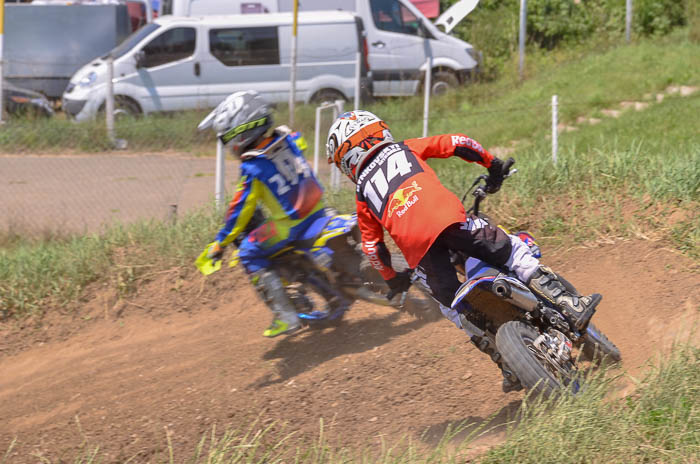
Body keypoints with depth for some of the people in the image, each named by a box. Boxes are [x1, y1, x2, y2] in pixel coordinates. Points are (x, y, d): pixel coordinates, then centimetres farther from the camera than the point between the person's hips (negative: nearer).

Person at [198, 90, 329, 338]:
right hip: (318, 207, 8)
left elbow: (241, 210, -12)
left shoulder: (253, 168, -19)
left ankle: (285, 316, -1)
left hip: (292, 223, -8)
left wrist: (220, 243, -1)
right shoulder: (286, 138, -1)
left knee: (249, 254, 4)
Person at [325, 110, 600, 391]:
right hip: (449, 220, -1)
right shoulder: (406, 149, 26)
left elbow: (372, 246, 25)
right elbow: (457, 143, 18)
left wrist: (392, 278, 38)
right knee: (514, 252, 7)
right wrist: (493, 164, 30)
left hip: (415, 246, 1)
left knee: (452, 306, 17)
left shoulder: (362, 193, 27)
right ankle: (570, 306, -11)